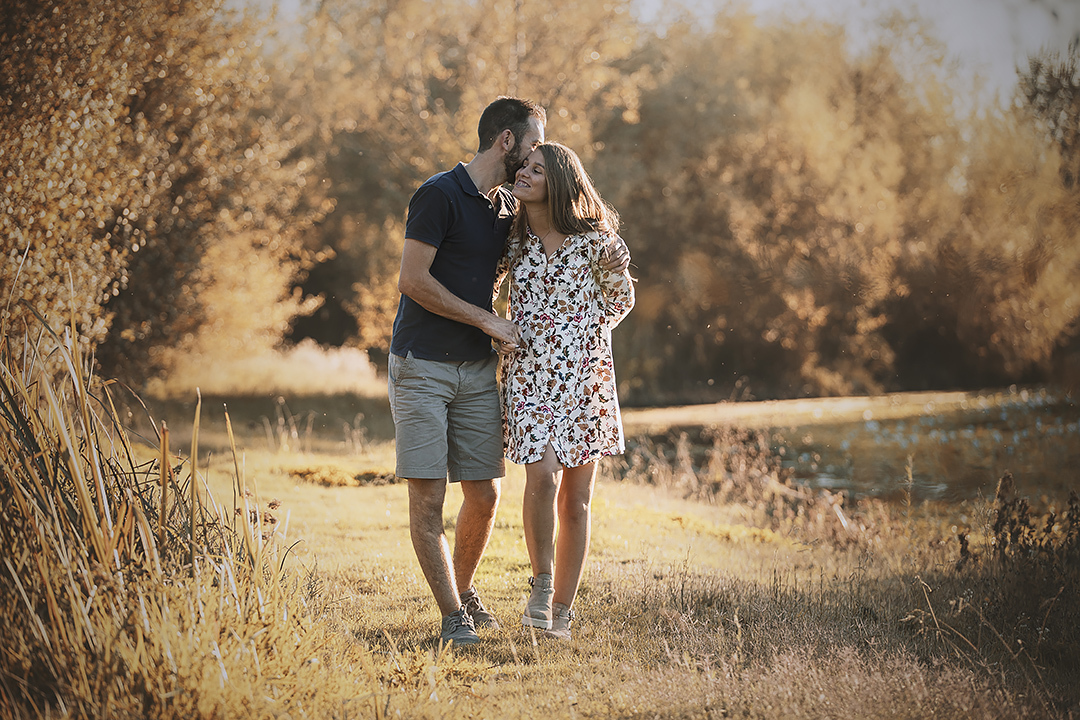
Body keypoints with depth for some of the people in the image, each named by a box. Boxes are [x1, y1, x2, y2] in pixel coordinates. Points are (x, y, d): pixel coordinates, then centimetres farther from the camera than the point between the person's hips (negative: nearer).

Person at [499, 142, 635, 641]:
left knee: (576, 500, 4)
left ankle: (561, 610, 15)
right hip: (528, 374, 0)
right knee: (543, 476, -20)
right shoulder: (512, 239, 4)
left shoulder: (593, 238, -2)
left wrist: (582, 333, 6)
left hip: (585, 374, 0)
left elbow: (620, 298, 12)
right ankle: (542, 582, 1)